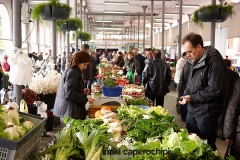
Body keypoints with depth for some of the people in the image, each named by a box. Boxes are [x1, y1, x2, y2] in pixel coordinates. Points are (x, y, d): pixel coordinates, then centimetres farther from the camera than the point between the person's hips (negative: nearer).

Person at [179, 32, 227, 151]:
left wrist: (192, 97, -18)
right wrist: (186, 95, -1)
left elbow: (215, 90, -23)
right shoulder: (195, 61, 10)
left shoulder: (213, 61, -18)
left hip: (206, 113, -8)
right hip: (192, 110, 8)